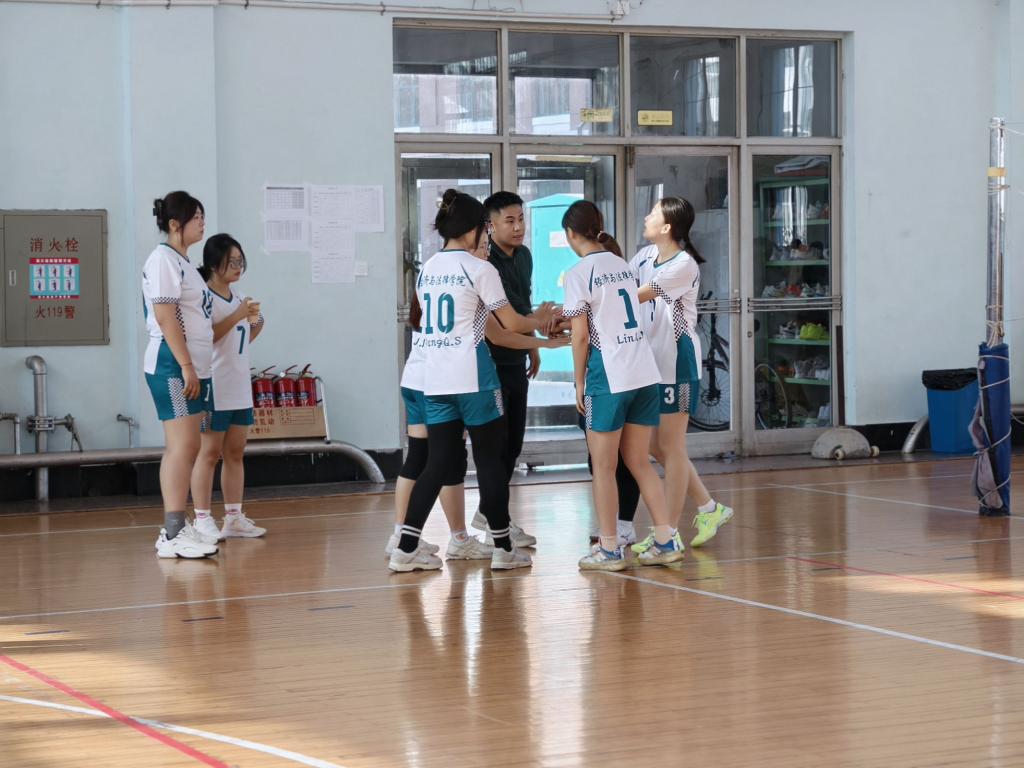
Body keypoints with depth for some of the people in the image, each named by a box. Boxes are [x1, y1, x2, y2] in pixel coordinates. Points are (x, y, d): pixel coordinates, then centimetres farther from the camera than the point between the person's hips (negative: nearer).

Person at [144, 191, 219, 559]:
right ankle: (173, 534, -13)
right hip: (172, 366, -10)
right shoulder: (163, 259, -11)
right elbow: (165, 316, -18)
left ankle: (176, 530, 13)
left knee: (186, 448, 9)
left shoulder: (183, 262, 19)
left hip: (193, 367, 10)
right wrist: (186, 366, -22)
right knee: (181, 446, -13)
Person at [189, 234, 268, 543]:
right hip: (215, 388, -8)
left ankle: (234, 517, 12)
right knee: (209, 453, -5)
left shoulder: (238, 297, 15)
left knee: (235, 452, 8)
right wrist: (236, 316, -24)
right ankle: (202, 519, -2)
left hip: (240, 387, 8)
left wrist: (256, 324, 5)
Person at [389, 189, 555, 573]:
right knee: (490, 460, 5)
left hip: (435, 379, 6)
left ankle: (406, 549, 1)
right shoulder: (478, 269, -7)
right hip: (473, 378, -6)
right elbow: (511, 323, -5)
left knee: (438, 462, 7)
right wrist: (538, 320, 17)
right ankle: (503, 548, 10)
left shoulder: (427, 269, 11)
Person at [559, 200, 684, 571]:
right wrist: (566, 313, 26)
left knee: (603, 466, 4)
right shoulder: (623, 265, 13)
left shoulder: (579, 273, -8)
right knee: (638, 461, 13)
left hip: (609, 377, -7)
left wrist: (579, 381, 1)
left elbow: (581, 335, -9)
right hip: (645, 373, 7)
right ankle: (667, 541, 9)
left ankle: (609, 550, 8)